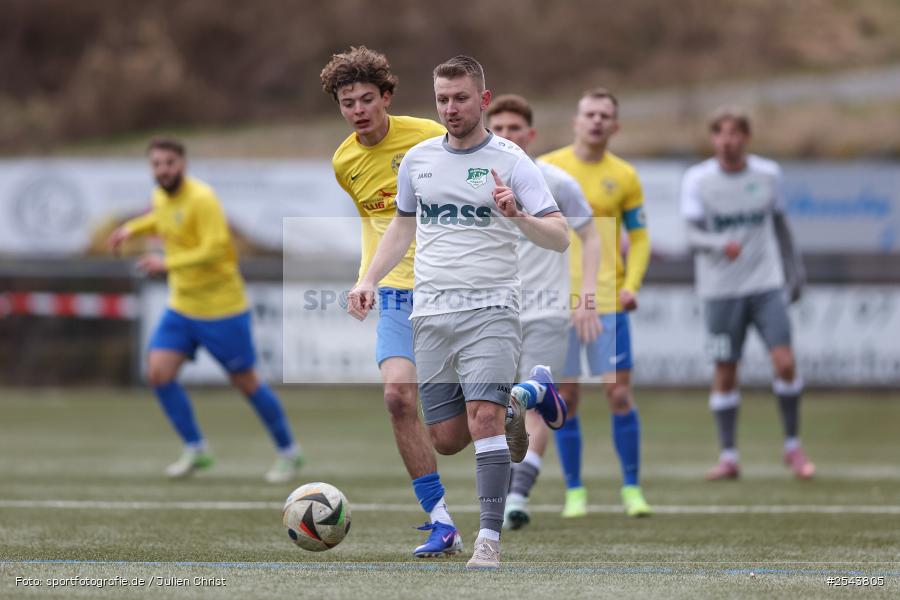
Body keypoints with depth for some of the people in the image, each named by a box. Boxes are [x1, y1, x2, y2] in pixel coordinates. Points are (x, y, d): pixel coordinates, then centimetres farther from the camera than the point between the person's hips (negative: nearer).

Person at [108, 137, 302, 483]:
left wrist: (167, 264, -29)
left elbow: (214, 249, -29)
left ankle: (288, 452, 21)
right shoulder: (160, 196, 4)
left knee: (245, 382, 2)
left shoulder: (201, 199, -20)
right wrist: (132, 229, 14)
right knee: (158, 373, -8)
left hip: (221, 308, -7)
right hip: (181, 307, 7)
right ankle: (195, 449, 5)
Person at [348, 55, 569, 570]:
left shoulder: (510, 161, -3)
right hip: (431, 315, 5)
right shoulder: (418, 159, 11)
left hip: (490, 310, -5)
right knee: (446, 439, 3)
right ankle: (511, 416, 35)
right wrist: (369, 280, 14)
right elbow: (403, 227, 26)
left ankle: (490, 539, -17)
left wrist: (518, 216, -26)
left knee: (484, 418, -20)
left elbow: (560, 238, -8)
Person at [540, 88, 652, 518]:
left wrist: (631, 284, -7)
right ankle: (574, 491, 11)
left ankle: (631, 488, 6)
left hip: (607, 300, 0)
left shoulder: (624, 177, 4)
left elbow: (639, 238, 8)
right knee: (565, 397, 1)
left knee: (619, 392, -5)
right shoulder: (546, 169, 2)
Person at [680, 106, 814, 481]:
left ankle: (792, 446, 8)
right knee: (725, 372, 2)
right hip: (720, 290, -1)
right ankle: (728, 457, 12)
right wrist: (720, 245, -31)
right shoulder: (697, 180, -4)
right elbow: (693, 234, -11)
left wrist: (794, 270, 15)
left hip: (766, 284, 1)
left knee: (784, 362, -9)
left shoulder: (768, 174, 3)